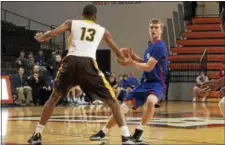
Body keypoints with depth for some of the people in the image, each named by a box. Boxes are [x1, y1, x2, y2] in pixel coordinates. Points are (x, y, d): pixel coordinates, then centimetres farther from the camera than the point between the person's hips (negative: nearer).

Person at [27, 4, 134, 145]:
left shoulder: (71, 23, 20)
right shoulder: (102, 30, 24)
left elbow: (50, 34, 10)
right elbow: (118, 53, 31)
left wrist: (40, 37, 33)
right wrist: (124, 59, 55)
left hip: (70, 62, 1)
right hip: (88, 64, -1)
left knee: (54, 98, 23)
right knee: (112, 101, 9)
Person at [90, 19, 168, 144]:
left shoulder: (160, 47, -16)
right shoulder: (151, 46, 12)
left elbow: (148, 67, -21)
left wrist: (132, 62, -13)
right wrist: (133, 55, 7)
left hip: (156, 84, -8)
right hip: (145, 82, 8)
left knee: (151, 101, -40)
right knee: (124, 106, 6)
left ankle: (138, 133, -27)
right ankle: (103, 133, 15)